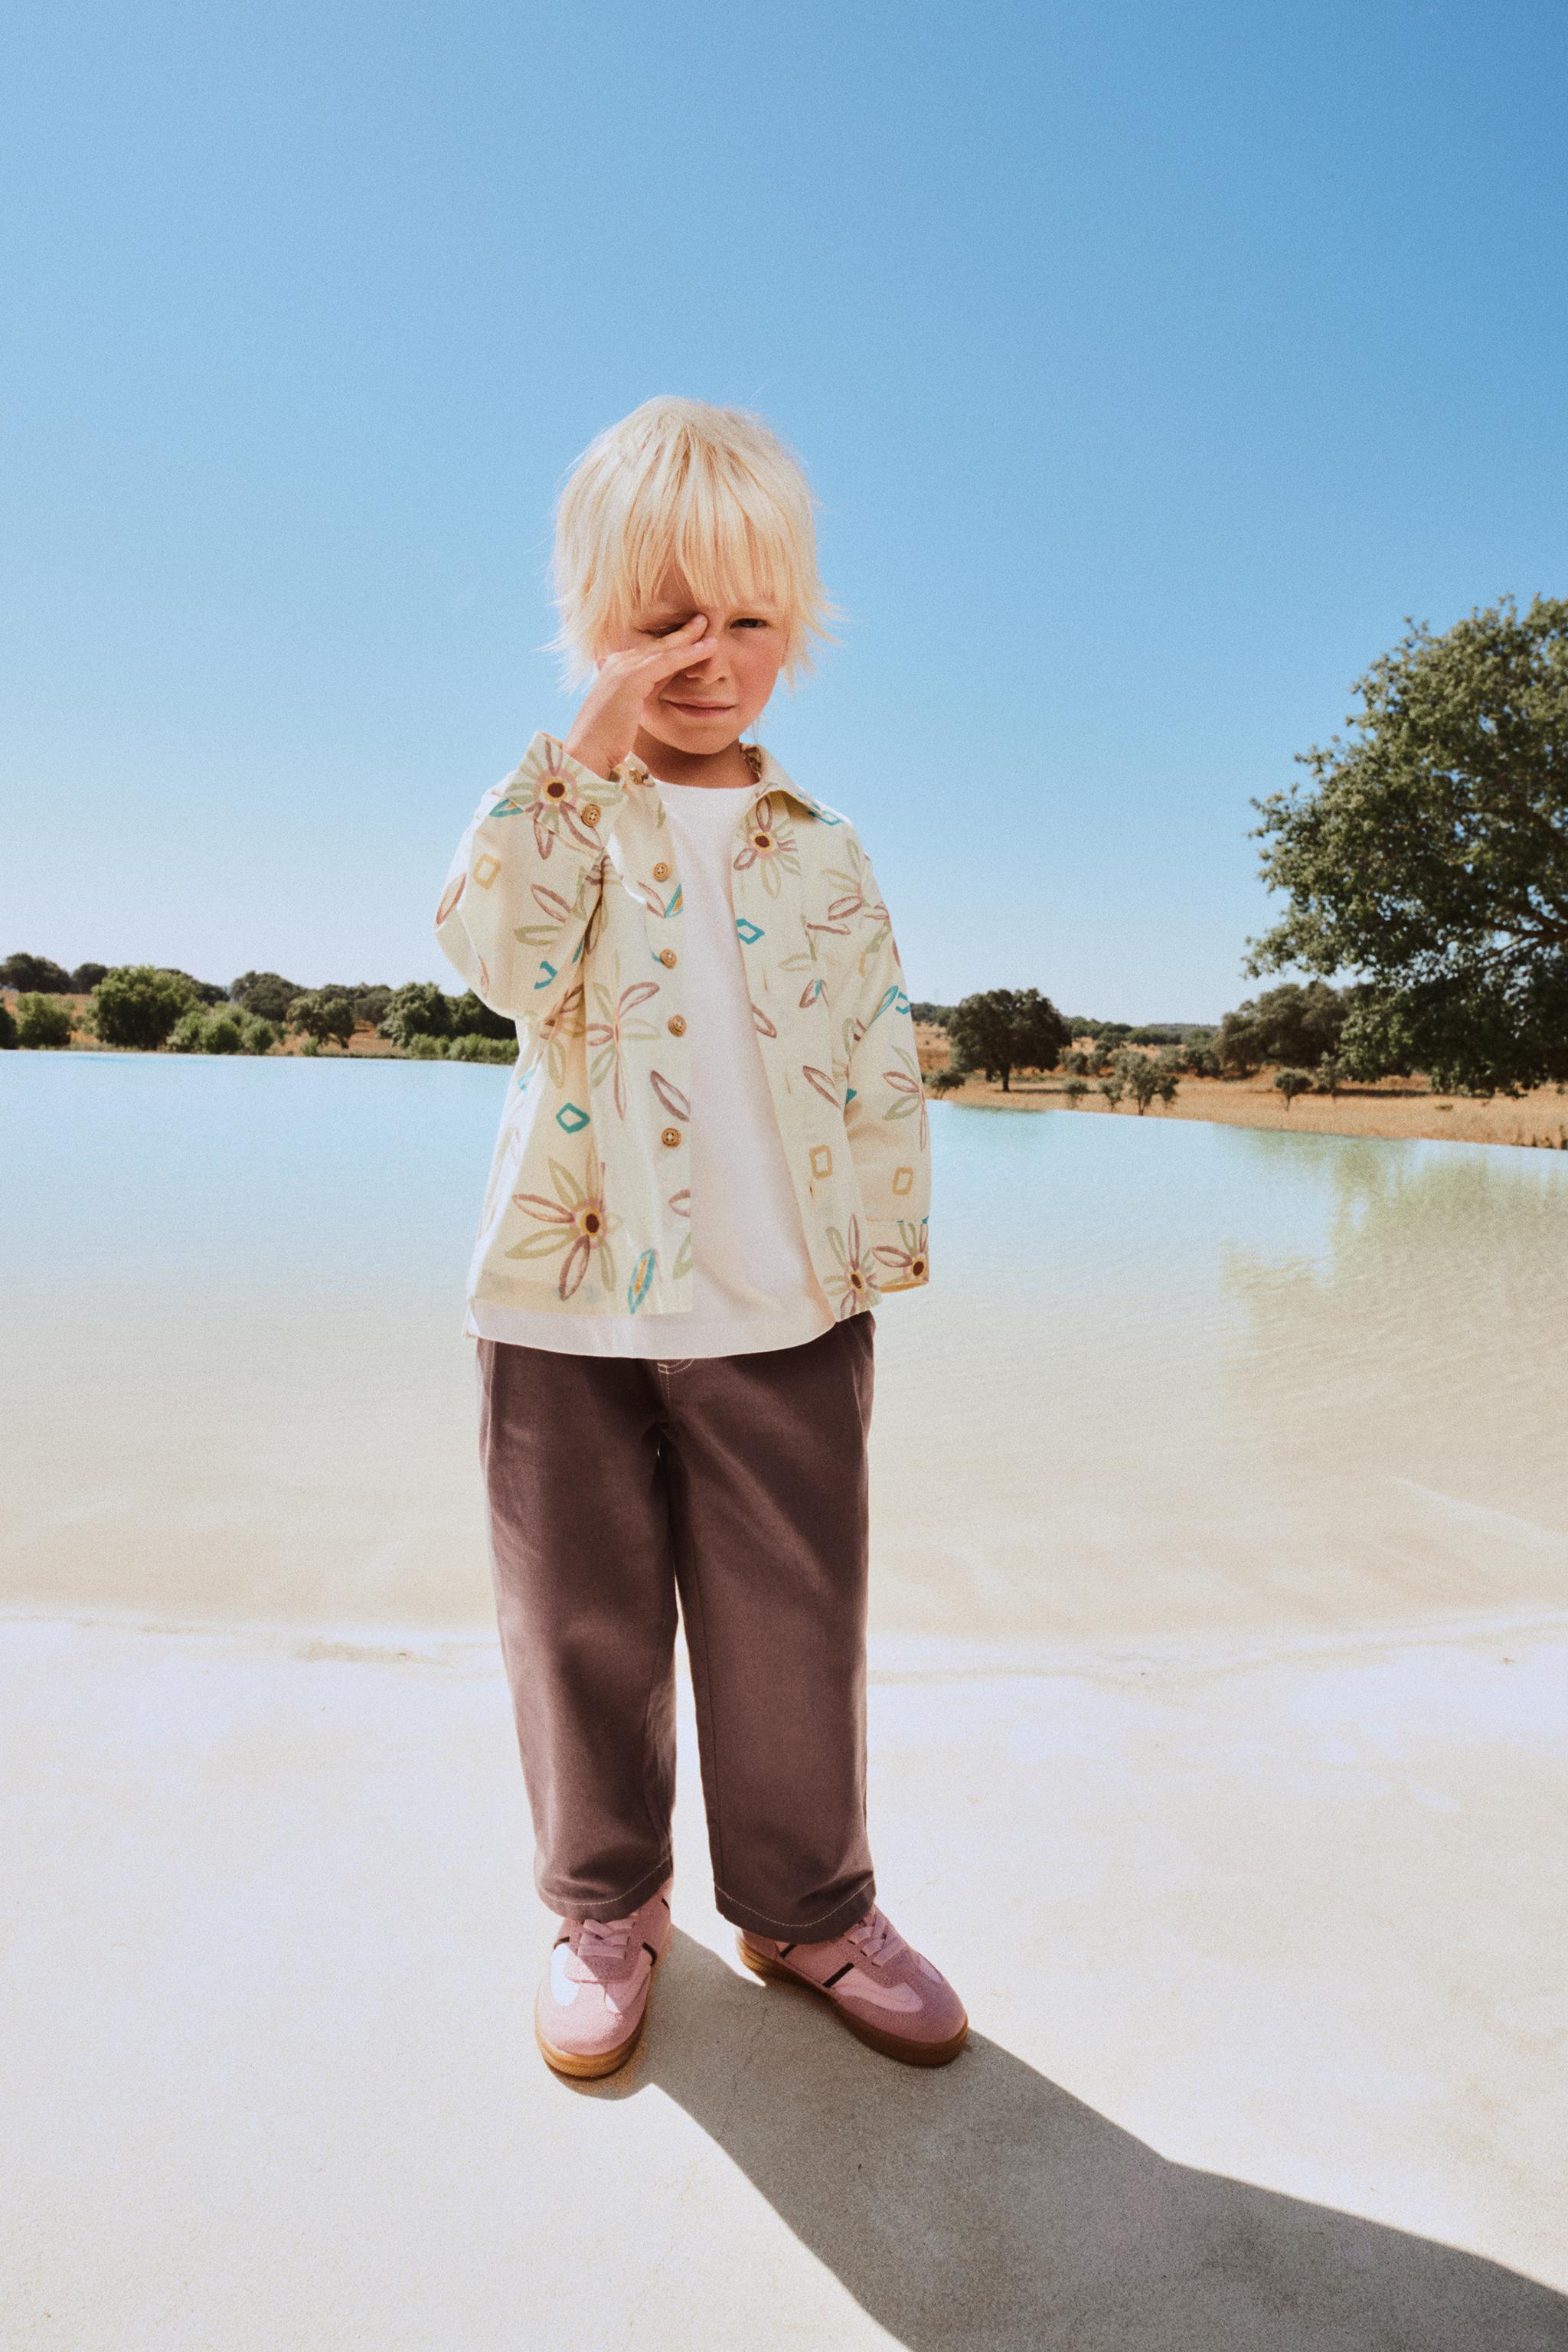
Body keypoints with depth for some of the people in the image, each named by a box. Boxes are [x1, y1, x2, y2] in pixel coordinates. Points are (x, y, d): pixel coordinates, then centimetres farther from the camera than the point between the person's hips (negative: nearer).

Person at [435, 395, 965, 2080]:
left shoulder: (824, 853, 9)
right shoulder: (556, 810, 4)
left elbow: (879, 1057, 9)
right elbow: (498, 955, -17)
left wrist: (881, 1250, 4)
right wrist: (585, 756, -16)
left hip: (783, 1309, 1)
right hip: (567, 1302, -1)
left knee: (792, 1624, 10)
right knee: (583, 1625, 12)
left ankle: (807, 1904, 33)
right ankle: (604, 1905, 35)